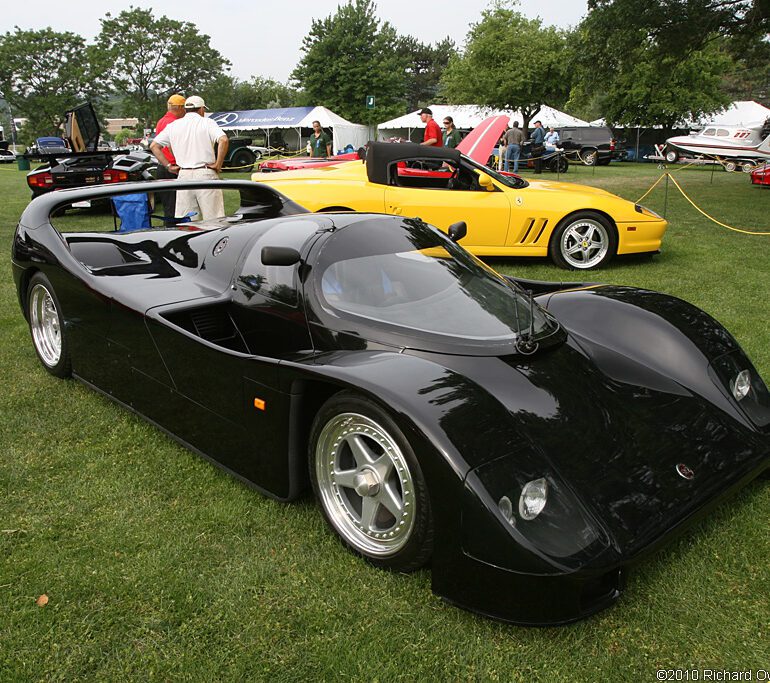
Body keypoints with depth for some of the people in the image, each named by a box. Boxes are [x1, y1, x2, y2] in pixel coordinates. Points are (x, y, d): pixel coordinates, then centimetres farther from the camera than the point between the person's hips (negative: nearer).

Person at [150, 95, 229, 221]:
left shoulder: (173, 125, 13)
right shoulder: (207, 122, 0)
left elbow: (154, 146, 11)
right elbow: (223, 140, -17)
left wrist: (168, 166, 10)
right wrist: (218, 164, -9)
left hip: (183, 174, 4)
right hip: (205, 173, -4)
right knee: (213, 219, -2)